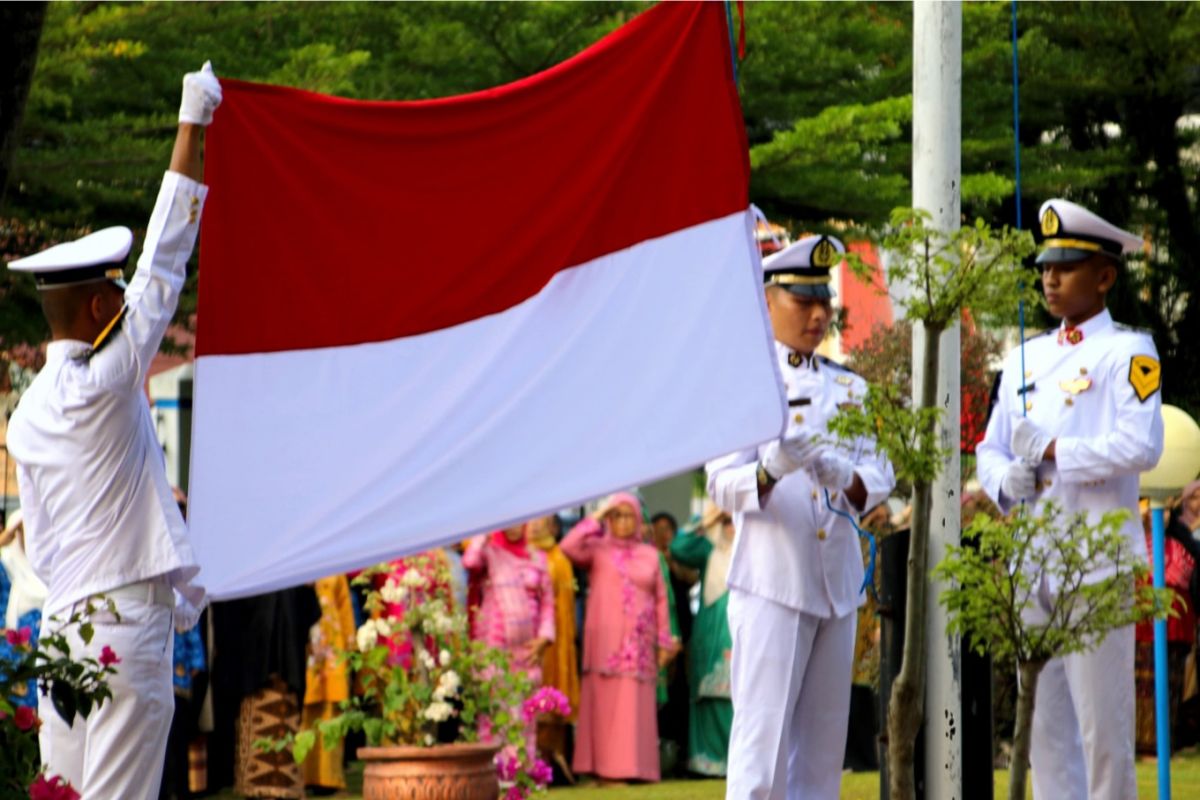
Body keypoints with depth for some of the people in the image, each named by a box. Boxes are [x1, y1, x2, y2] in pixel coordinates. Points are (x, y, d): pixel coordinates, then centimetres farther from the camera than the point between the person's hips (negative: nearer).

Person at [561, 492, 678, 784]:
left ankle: (633, 767, -1)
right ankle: (603, 767, -10)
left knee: (635, 707, -2)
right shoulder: (597, 549, 7)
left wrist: (664, 640, 9)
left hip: (638, 644, 2)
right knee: (605, 704, -8)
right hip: (605, 641, -2)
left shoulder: (649, 554, 14)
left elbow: (661, 599, 14)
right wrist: (595, 519, -5)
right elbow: (568, 547, -12)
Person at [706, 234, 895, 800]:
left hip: (838, 581, 6)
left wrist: (849, 480, -18)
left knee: (823, 742, 8)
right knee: (763, 733, -11)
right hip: (771, 580, -6)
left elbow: (879, 473, 5)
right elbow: (722, 483, -9)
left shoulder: (848, 388, 16)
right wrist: (771, 470, -30)